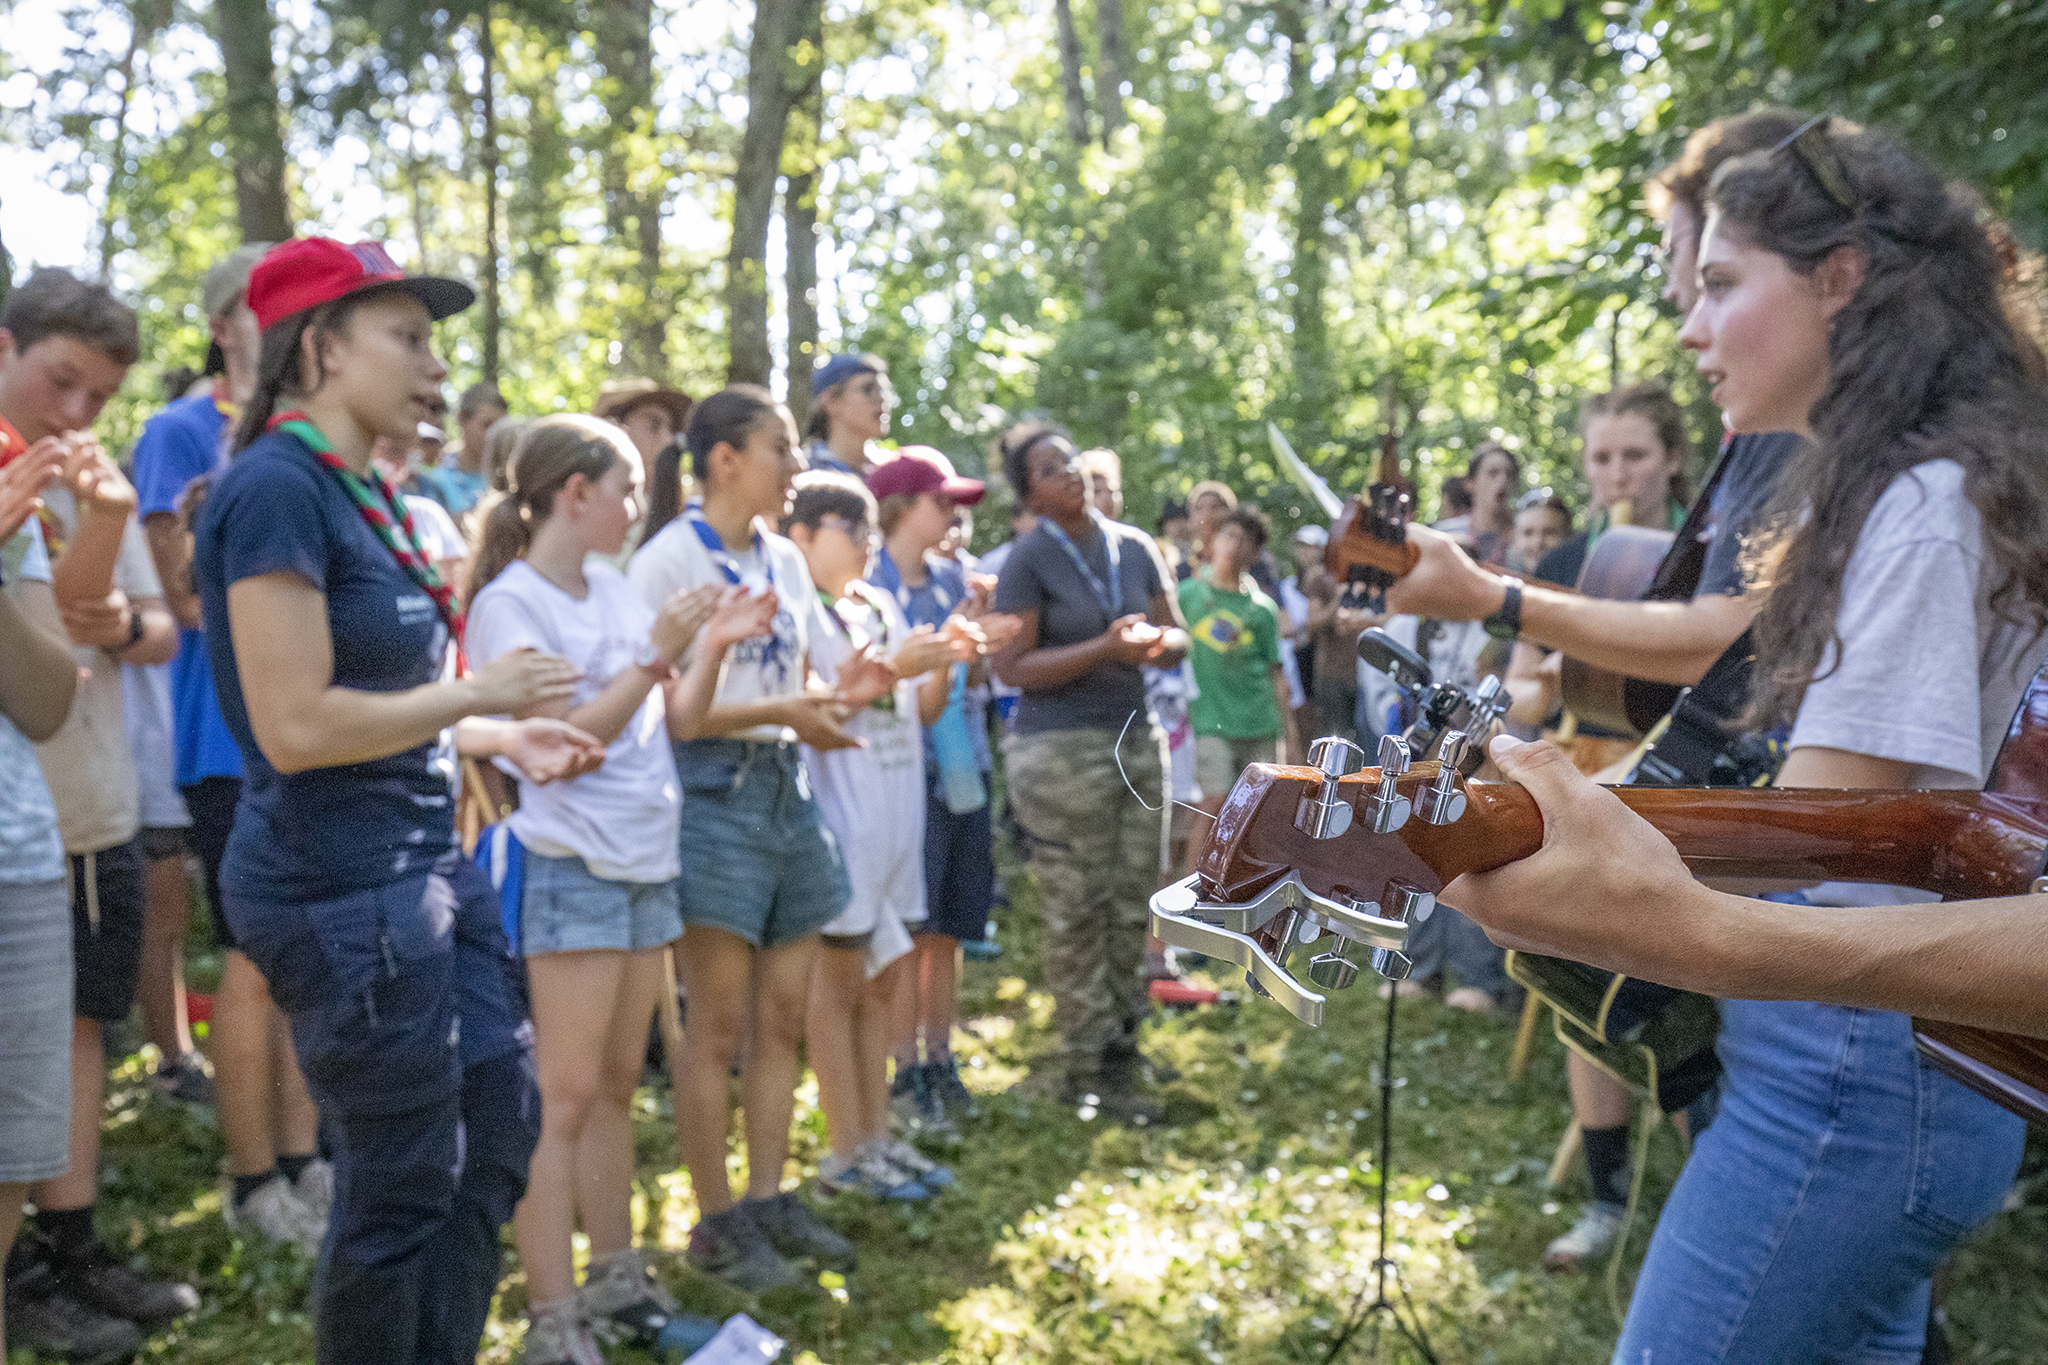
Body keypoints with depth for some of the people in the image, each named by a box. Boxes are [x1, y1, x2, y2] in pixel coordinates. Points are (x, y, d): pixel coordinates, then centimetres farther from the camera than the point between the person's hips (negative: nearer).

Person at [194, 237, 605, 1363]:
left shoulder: (360, 493, 11)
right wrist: (477, 693, -13)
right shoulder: (277, 486, -17)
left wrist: (504, 740, 9)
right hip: (339, 882, -9)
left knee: (499, 1124, 17)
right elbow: (297, 726, -23)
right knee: (404, 1183, 4)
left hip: (424, 863, 10)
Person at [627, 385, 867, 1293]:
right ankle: (716, 1224, 13)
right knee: (718, 1028, 0)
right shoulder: (667, 559, -9)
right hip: (711, 789, -7)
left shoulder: (785, 559, 13)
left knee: (782, 1018, 11)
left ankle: (769, 1201, 24)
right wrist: (781, 713, -19)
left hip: (787, 788, 7)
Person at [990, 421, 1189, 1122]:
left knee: (1132, 904, 9)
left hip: (1134, 737, 6)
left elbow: (1179, 638, 14)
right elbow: (1012, 667, -12)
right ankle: (1087, 1071, 8)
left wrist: (1155, 641, -10)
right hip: (1060, 748, -5)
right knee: (1078, 913, -1)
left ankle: (1121, 1044, 23)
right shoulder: (1027, 561, -7)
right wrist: (1105, 649, -21)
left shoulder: (1134, 546, 9)